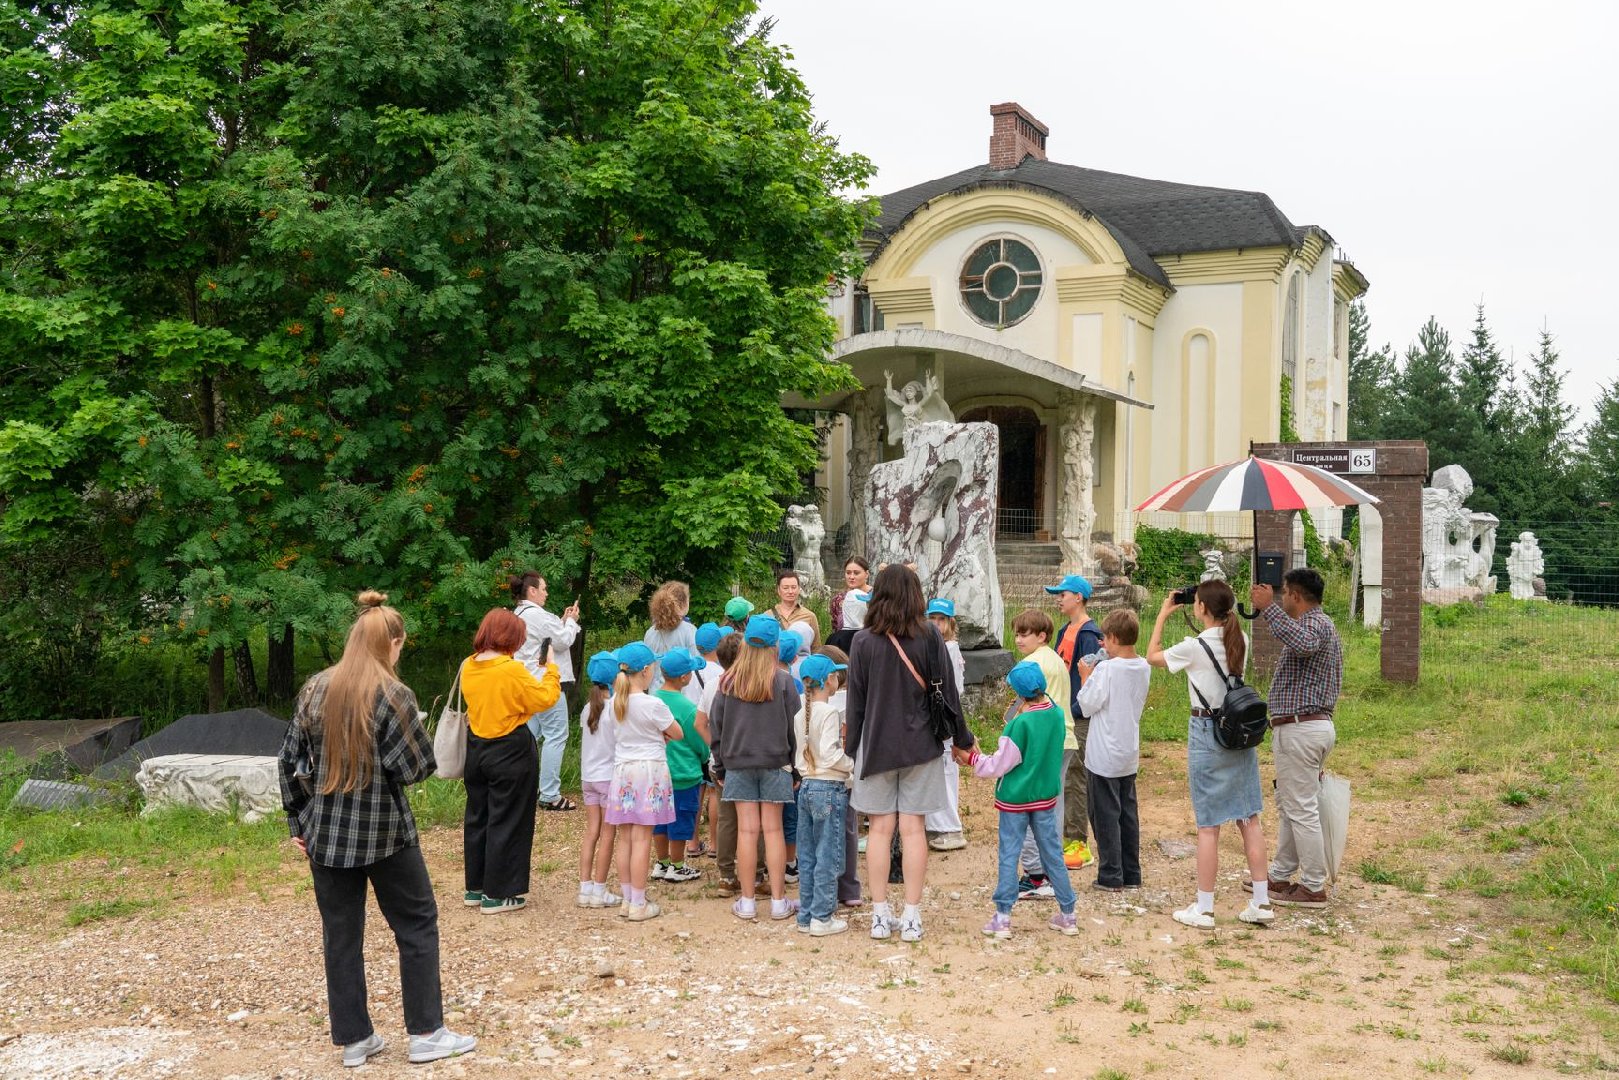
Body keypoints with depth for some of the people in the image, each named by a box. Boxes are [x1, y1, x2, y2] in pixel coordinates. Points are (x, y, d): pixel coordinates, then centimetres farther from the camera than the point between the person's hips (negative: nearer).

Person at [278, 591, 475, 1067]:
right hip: (383, 832, -5)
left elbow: (289, 762, 6)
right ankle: (426, 1033, 12)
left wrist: (298, 822, 14)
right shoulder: (393, 696, -13)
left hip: (326, 833, 5)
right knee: (417, 925, 9)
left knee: (340, 935, 12)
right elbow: (415, 768, -15)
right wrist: (419, 738, 5)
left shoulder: (314, 690, 3)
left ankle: (354, 1039, 18)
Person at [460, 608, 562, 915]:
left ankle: (475, 889, 25)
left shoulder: (468, 667, 2)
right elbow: (545, 698, -12)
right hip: (510, 752, -7)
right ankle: (497, 896, 7)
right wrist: (551, 670, 3)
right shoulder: (512, 670, -20)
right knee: (507, 822, 2)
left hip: (477, 748, 7)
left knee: (477, 818, 16)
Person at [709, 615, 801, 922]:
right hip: (775, 763, -1)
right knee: (773, 829, 3)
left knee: (747, 830, 3)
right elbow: (794, 727, -3)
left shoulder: (728, 682, 1)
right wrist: (796, 770, 4)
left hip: (737, 764, 1)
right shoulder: (783, 681, -6)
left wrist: (720, 767, 13)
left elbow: (716, 727, 5)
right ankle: (779, 901, 8)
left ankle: (746, 902, 8)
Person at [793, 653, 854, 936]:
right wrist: (853, 765, -9)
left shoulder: (801, 715, 9)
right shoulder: (829, 713, -14)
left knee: (807, 856, 12)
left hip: (806, 786, 8)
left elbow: (802, 753, 10)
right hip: (829, 788, -8)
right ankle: (822, 918, 3)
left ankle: (806, 915, 18)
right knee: (828, 856, -1)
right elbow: (829, 754, -21)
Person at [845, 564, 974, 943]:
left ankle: (880, 915, 10)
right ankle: (912, 917, 7)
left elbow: (855, 702, -1)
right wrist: (962, 738, 11)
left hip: (876, 745, 0)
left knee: (879, 829, 6)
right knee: (913, 829, 4)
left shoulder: (863, 642, -5)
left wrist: (851, 748, 9)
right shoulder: (929, 637, -5)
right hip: (920, 745, 0)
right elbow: (947, 691, -1)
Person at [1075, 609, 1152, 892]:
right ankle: (1131, 874, 19)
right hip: (1130, 754, 7)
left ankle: (1110, 876, 6)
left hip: (1104, 757, -7)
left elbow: (1088, 705, -16)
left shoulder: (1106, 669, -20)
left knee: (1106, 815, 2)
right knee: (1128, 813, 14)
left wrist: (1086, 676, -1)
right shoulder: (1144, 668, 1)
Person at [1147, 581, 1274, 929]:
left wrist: (1162, 616, 10)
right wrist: (1225, 613, 19)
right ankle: (1261, 902, 14)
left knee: (1208, 825, -1)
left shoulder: (1194, 647, -14)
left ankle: (1204, 908, 6)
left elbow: (1153, 656, 2)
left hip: (1206, 734, -5)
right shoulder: (1241, 641, 2)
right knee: (1249, 818, 10)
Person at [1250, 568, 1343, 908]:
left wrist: (1269, 607, -39)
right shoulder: (1320, 624, 21)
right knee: (1289, 805, 17)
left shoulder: (1315, 623, -14)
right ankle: (1280, 876, 25)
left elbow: (1303, 644, -40)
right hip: (1316, 724, 11)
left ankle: (1314, 888, 1)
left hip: (1300, 729, -11)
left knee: (1302, 809, -5)